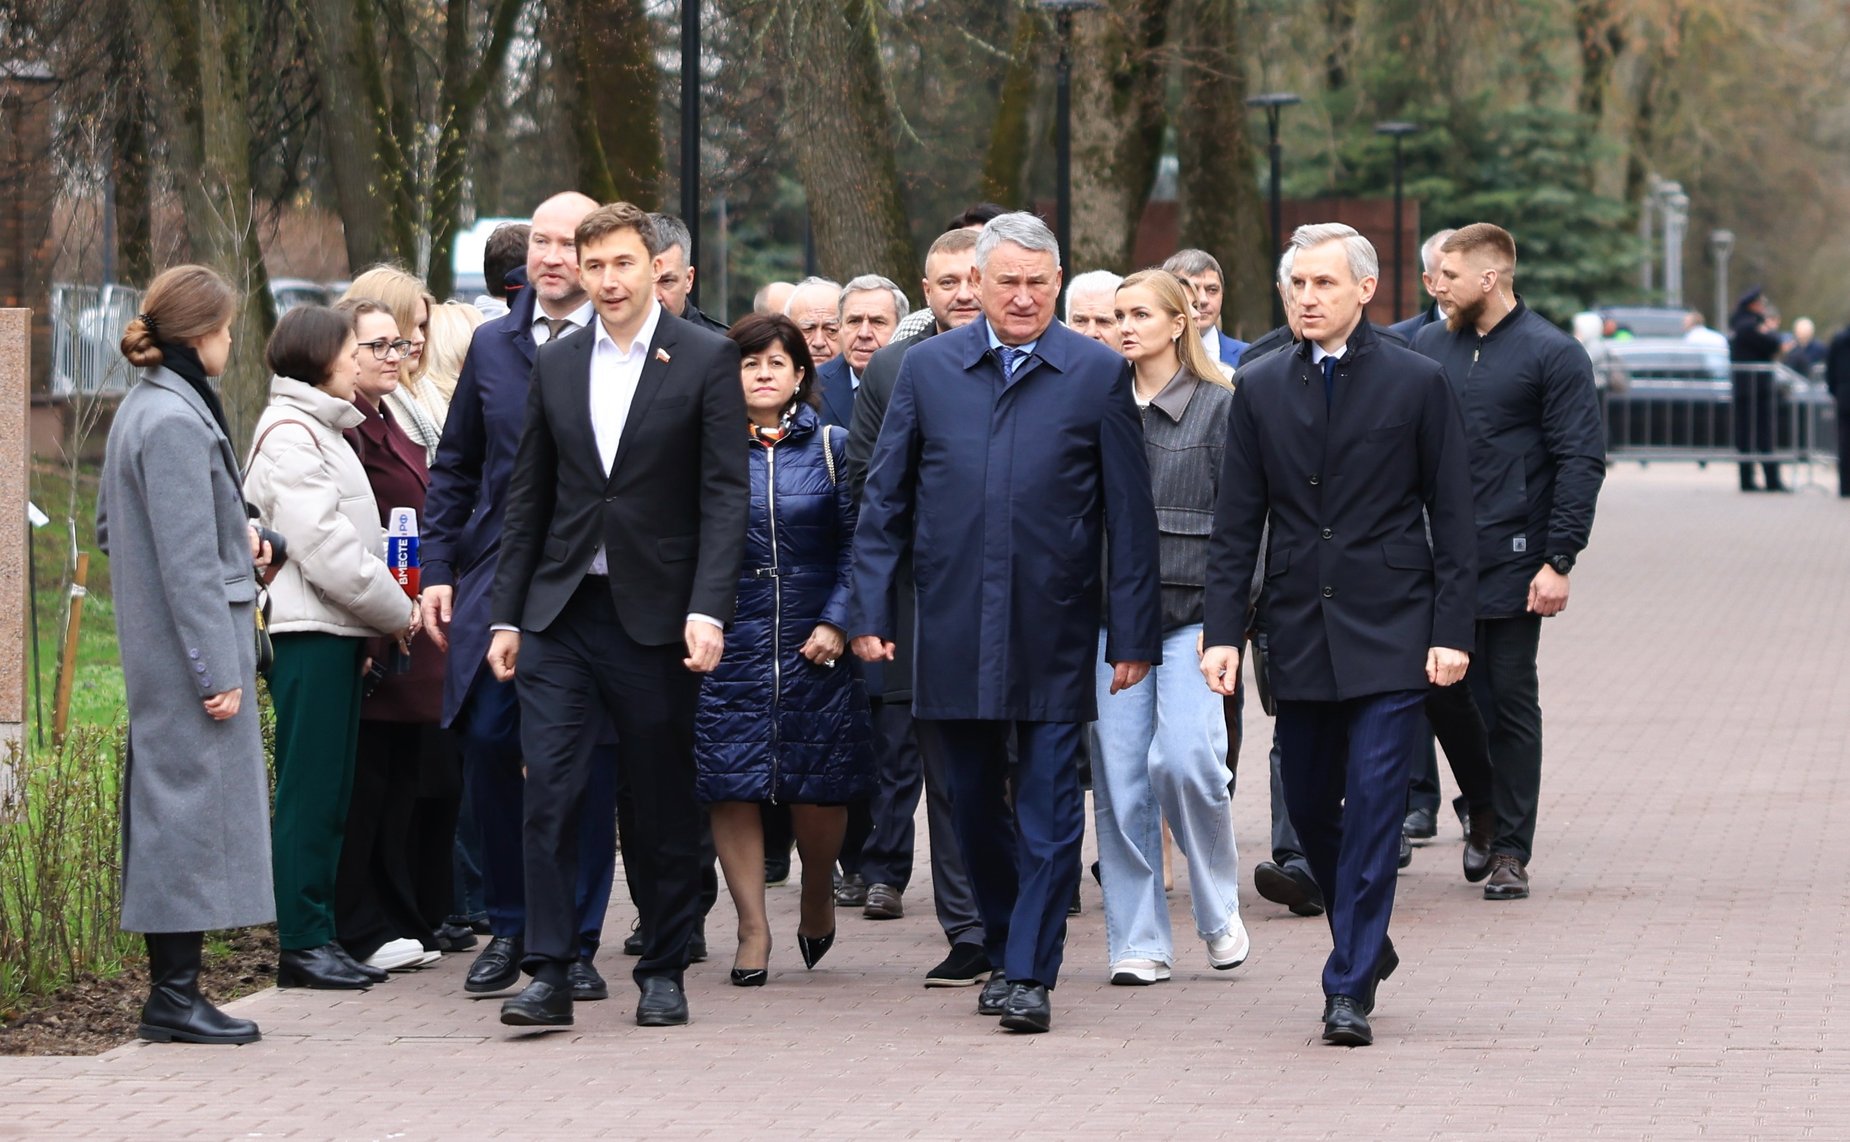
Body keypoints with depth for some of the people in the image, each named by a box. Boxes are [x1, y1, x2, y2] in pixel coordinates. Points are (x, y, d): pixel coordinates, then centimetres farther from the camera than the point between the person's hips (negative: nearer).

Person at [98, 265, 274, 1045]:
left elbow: (111, 529, 22)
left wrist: (235, 543, 17)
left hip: (155, 652, 10)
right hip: (190, 646, -10)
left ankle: (173, 990, 16)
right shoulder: (176, 421, -18)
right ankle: (174, 999, -3)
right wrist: (218, 672, -18)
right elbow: (188, 561, -20)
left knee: (169, 803, 12)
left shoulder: (141, 409, 12)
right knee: (194, 801, -6)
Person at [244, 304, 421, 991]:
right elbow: (322, 546, -17)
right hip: (310, 631, -10)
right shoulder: (289, 433, -11)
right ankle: (302, 942, -6)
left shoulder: (319, 430, 20)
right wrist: (395, 612, -8)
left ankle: (317, 937, 13)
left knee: (328, 794, 10)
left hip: (336, 631, 10)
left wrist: (382, 614, 8)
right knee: (310, 792, -8)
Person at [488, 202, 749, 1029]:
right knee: (549, 791, -7)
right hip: (561, 612, 3)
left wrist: (708, 610, -15)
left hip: (655, 615, -3)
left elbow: (725, 494, -6)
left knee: (664, 802, 6)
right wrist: (506, 615, 9)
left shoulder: (706, 361, -2)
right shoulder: (555, 365, 10)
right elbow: (529, 496, 13)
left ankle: (663, 971, 17)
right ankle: (548, 973, -6)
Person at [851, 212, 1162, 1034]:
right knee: (975, 805, 11)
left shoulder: (1098, 374, 1)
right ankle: (1005, 948, 27)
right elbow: (885, 498, 9)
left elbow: (1129, 513, 1)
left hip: (1054, 633, -2)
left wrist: (1134, 632, -3)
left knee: (1049, 811, -4)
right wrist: (871, 609, 1)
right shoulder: (927, 369, 6)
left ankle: (1030, 975, 0)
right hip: (954, 628, 2)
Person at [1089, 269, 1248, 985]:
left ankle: (1219, 909, 5)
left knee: (1184, 759, -18)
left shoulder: (1219, 407, 0)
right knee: (1119, 778, 0)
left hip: (1191, 613, -4)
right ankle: (1138, 941, 7)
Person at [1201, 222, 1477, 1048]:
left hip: (1389, 637, -4)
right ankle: (1366, 943, 32)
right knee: (1311, 810, 10)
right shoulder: (1261, 390, 7)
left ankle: (1350, 989, -7)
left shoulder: (1417, 383, 0)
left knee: (1374, 809, -9)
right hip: (1297, 633, 4)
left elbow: (1451, 517, 0)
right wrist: (1222, 630, -1)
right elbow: (1236, 523, 8)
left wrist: (1451, 631, -7)